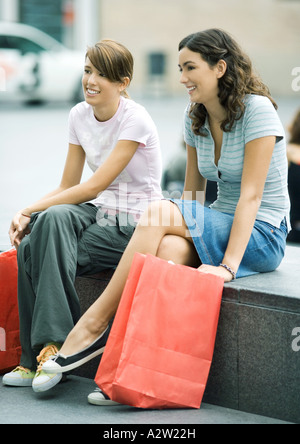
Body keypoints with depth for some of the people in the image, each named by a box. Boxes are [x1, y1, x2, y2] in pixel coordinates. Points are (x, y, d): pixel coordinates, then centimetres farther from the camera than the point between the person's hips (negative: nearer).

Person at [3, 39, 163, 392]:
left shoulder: (136, 120, -16)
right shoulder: (79, 115, 5)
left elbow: (93, 187, -19)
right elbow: (67, 186, 9)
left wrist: (29, 210, -17)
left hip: (134, 226, -6)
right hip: (97, 213, 6)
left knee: (37, 251, -26)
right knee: (42, 231, -26)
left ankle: (55, 344, -15)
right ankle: (37, 357, -17)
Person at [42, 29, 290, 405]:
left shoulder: (257, 110, -13)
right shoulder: (195, 119, 9)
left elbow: (251, 194, -19)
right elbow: (192, 194, 12)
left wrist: (228, 265, -26)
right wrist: (175, 225, -7)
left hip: (261, 236, -6)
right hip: (218, 229, 6)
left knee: (159, 213, -27)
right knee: (171, 249, -31)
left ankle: (94, 324, -22)